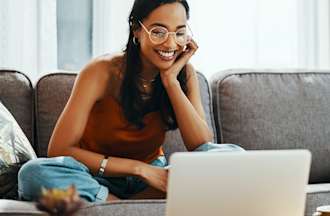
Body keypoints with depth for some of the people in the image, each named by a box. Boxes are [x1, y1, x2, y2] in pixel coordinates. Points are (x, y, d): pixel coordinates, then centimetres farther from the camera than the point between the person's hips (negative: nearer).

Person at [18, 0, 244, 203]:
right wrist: (140, 168, -25)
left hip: (152, 178, 3)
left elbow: (203, 146, -15)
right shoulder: (102, 72, -16)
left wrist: (171, 81, -21)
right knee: (34, 173, -33)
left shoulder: (184, 73, -5)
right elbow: (59, 151, -21)